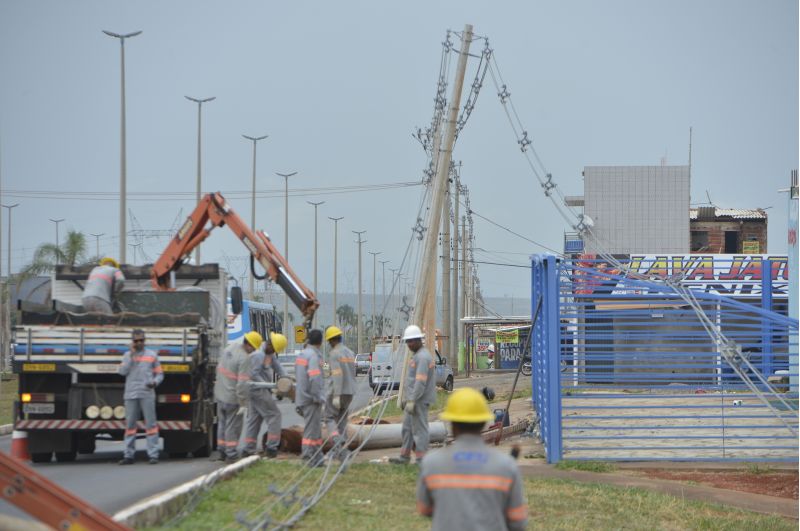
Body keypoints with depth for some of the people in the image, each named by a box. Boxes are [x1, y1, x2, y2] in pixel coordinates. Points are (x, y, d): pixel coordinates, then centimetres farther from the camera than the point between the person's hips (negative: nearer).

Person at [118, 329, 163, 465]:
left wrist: (155, 382, -10)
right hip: (131, 395, 2)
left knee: (150, 424, -6)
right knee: (130, 424, 3)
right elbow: (122, 371, -2)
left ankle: (153, 455, -7)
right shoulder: (127, 355, 12)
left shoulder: (152, 355, 10)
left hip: (147, 394, -2)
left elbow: (159, 374, 11)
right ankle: (128, 455, 6)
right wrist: (131, 355, -7)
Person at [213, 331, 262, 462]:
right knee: (233, 426, 2)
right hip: (233, 397, -8)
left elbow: (219, 367, 14)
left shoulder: (230, 347, 3)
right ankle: (231, 454, 7)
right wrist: (243, 404, -20)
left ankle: (221, 451, 26)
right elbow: (242, 383, -25)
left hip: (220, 394, 8)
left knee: (222, 424, 18)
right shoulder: (244, 359, -23)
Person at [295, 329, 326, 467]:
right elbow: (314, 378, -24)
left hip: (302, 398, 9)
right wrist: (319, 397, -17)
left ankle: (318, 458, 18)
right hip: (311, 399, -9)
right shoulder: (313, 356, -14)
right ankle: (308, 459, -4)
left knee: (316, 429, 15)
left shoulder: (302, 355, 15)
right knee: (311, 429, -5)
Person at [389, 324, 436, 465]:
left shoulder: (423, 357, -17)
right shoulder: (417, 356, 17)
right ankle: (405, 457, 24)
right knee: (407, 428, 16)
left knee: (419, 429, -7)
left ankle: (421, 459, -4)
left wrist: (412, 401, -25)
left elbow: (420, 382, -24)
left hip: (420, 400, -11)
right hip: (412, 399, 11)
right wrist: (406, 398, 25)